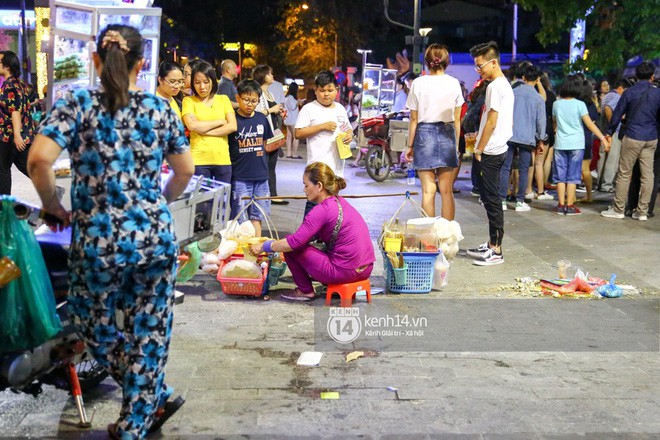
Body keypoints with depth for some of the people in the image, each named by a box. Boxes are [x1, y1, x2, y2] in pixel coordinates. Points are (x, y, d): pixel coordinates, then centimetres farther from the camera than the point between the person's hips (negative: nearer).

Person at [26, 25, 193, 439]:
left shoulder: (77, 104, -4)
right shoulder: (160, 108, 3)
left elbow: (39, 160, -16)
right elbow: (185, 171, 10)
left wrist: (54, 206, 0)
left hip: (97, 239, -2)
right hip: (156, 236, 2)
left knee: (98, 327, 21)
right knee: (148, 335, 13)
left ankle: (156, 398, 31)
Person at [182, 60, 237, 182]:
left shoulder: (223, 99, 11)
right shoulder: (189, 101, 4)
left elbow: (232, 126, 0)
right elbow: (192, 126, -11)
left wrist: (204, 130, -7)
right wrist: (220, 121, -4)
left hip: (223, 159, 2)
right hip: (199, 160, -2)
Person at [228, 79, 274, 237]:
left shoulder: (262, 119, 9)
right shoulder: (233, 120, -5)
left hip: (260, 176, 4)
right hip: (240, 177, -4)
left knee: (257, 215, 11)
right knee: (240, 218, 1)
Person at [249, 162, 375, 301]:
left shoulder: (322, 210, -15)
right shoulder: (340, 201, 13)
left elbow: (294, 242, -18)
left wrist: (264, 247, -5)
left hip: (345, 271, -9)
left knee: (291, 249, 0)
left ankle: (305, 290, 13)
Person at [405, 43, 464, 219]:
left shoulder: (419, 83, -4)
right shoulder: (454, 83, 1)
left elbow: (414, 119, -2)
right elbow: (457, 120, 5)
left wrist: (410, 145, 6)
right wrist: (456, 144, 15)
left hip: (425, 134, -2)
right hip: (447, 134, 2)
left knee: (428, 190, 2)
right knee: (447, 191, 8)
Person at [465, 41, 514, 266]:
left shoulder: (495, 86, -15)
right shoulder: (505, 85, 16)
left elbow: (491, 122, -18)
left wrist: (479, 149, -12)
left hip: (490, 151, -10)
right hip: (498, 148, 10)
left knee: (491, 199, -6)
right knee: (489, 198, 15)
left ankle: (496, 251, -2)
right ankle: (492, 244, 23)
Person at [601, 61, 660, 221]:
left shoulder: (629, 92, -6)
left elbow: (617, 114, -2)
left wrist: (609, 132, 9)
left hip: (632, 138, -3)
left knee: (624, 174, 4)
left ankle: (618, 209, 8)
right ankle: (642, 211, 11)